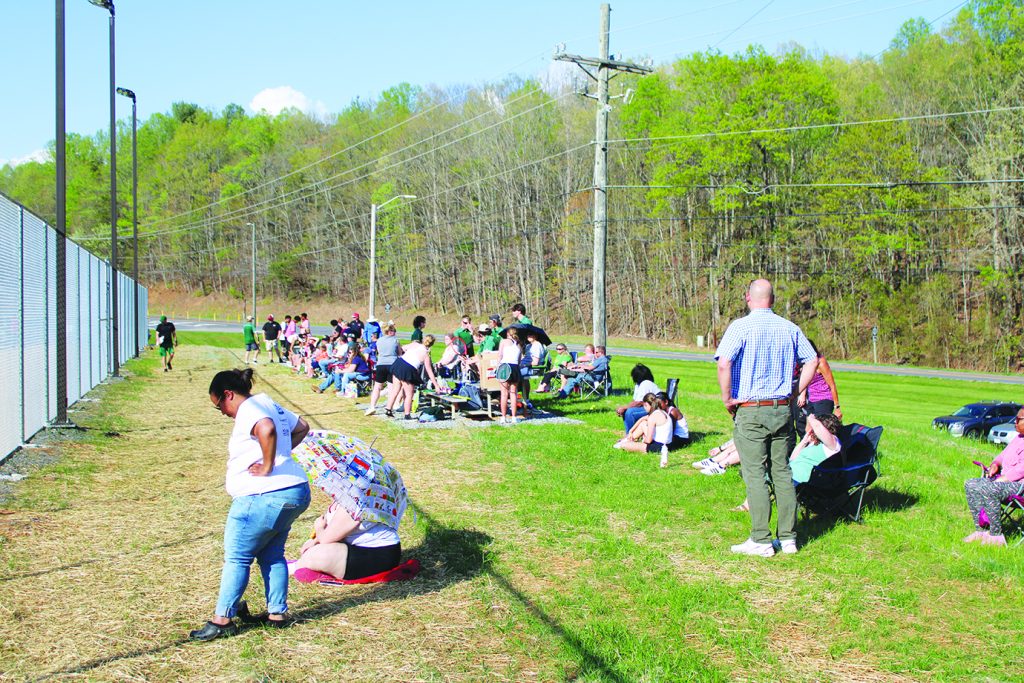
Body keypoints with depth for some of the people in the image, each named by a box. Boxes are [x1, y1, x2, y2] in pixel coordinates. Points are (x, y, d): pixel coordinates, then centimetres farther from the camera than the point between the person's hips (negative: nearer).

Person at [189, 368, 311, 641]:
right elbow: (302, 427, 30)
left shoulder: (248, 410, -13)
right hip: (295, 492, 10)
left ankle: (222, 619, 8)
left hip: (264, 497, -10)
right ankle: (277, 613, 22)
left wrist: (267, 466, -24)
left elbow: (267, 430, -35)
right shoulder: (269, 404, 17)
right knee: (272, 555, 19)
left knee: (237, 558, 2)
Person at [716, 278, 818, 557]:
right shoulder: (789, 328, 7)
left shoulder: (741, 326, -9)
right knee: (782, 471, 12)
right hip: (782, 409, 5)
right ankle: (788, 537, 16)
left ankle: (761, 540, 1)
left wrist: (727, 398, -9)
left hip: (750, 410, -5)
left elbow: (724, 363, -21)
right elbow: (812, 361, 9)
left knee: (755, 474, 0)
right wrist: (795, 393, 13)